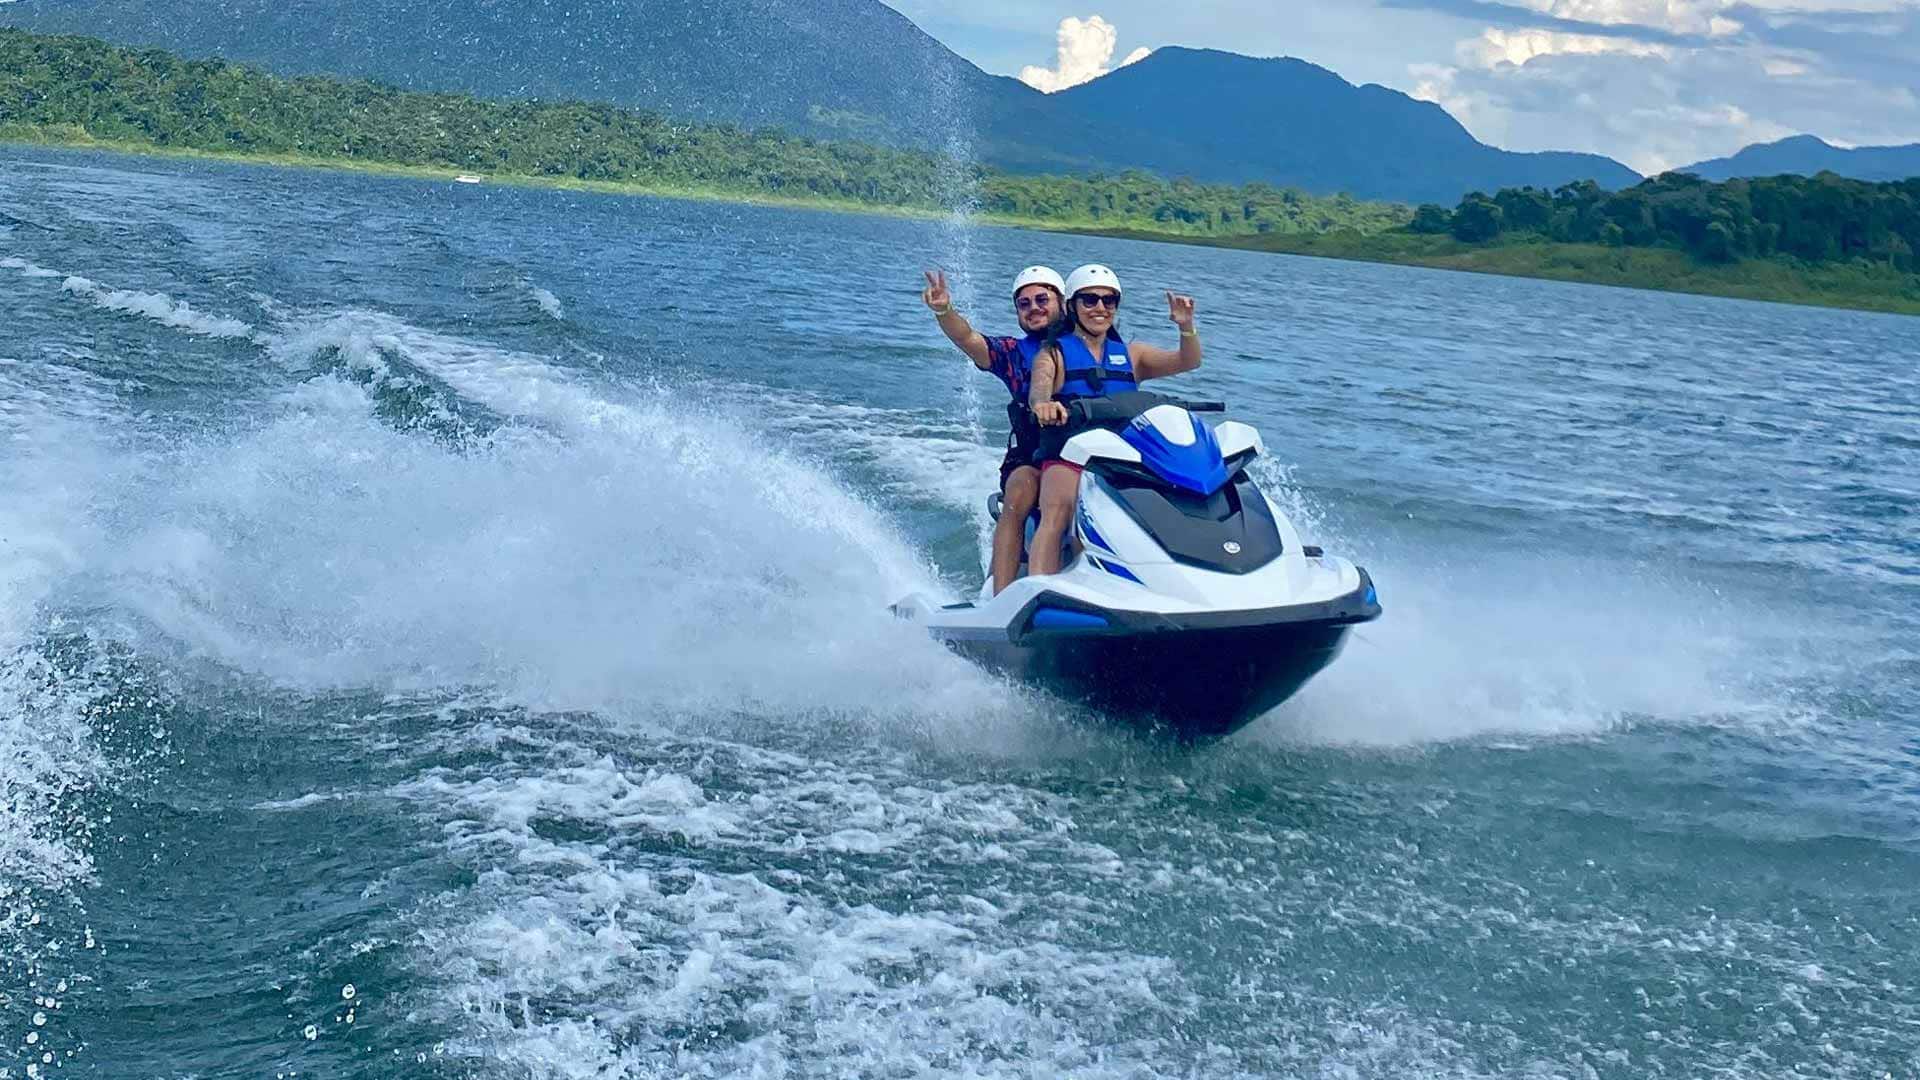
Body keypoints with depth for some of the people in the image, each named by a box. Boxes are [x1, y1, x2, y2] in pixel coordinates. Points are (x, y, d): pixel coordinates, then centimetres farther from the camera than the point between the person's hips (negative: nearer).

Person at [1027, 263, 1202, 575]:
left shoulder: (1130, 355, 21)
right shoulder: (1054, 355, 10)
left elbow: (1188, 361, 8)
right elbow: (1039, 386, -12)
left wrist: (1186, 327, -14)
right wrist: (1042, 403, -38)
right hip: (1068, 458, -3)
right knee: (1057, 512, -34)